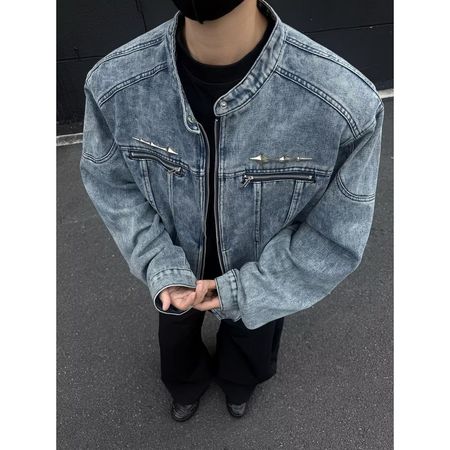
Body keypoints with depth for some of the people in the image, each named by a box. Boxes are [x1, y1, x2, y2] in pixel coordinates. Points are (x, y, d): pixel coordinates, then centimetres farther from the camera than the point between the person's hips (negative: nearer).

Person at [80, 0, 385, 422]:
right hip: (177, 278, 2)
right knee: (177, 332, 36)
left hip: (262, 284, -1)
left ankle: (239, 381, 77)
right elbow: (110, 184, -12)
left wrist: (244, 291, -24)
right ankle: (186, 383, 77)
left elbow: (337, 237, -22)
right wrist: (162, 271, -23)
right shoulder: (111, 84, -29)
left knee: (251, 338, 35)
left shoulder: (347, 103, -37)